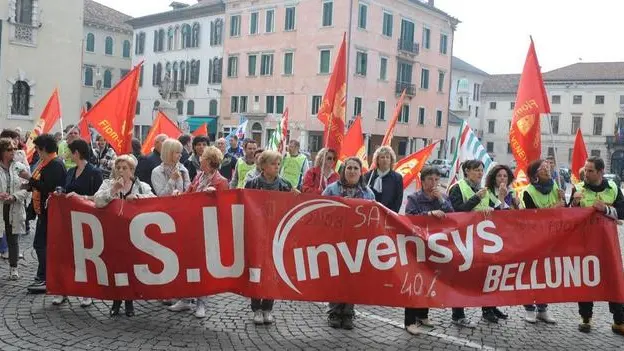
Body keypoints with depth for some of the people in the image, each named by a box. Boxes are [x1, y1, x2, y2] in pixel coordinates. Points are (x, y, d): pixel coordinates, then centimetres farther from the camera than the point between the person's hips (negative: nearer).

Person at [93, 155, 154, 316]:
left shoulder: (142, 186, 6)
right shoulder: (107, 184, 7)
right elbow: (97, 202, -8)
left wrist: (138, 196, -21)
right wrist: (113, 190, -19)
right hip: (113, 232, 1)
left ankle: (129, 302, 18)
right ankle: (116, 300, 19)